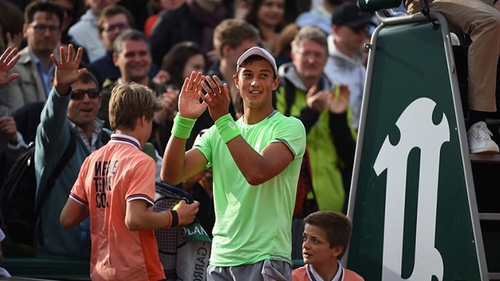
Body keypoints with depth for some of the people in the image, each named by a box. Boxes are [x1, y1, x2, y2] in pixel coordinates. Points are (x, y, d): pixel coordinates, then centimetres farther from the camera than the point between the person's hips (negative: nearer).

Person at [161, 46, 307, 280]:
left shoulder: (289, 127, -2)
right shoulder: (216, 133, 13)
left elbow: (257, 173, -20)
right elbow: (171, 175, 1)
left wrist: (223, 119, -23)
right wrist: (184, 120, -12)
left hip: (265, 260, -5)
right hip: (220, 260, 5)